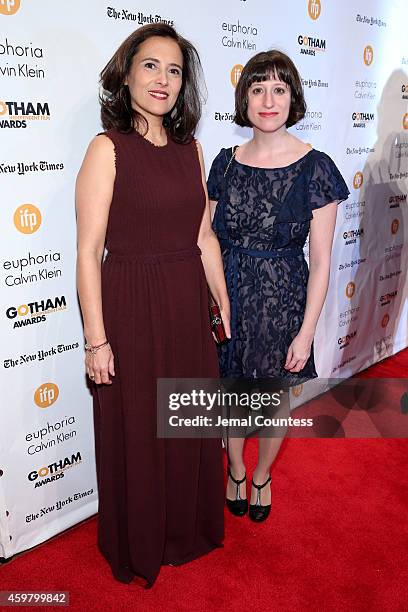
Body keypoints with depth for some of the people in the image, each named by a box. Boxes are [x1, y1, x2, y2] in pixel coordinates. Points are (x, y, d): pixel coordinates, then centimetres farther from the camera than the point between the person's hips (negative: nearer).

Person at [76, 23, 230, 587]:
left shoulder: (190, 148, 7)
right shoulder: (108, 148, -10)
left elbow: (203, 236, 11)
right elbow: (89, 251, -13)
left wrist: (225, 308, 13)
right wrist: (97, 340, -14)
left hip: (188, 307, 5)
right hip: (131, 309, -5)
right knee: (136, 434, 12)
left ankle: (188, 529, 45)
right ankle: (138, 549, 39)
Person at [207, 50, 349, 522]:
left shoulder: (315, 167, -10)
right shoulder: (226, 162, 0)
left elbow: (321, 260, -9)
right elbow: (210, 239, 6)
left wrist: (306, 332, -10)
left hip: (281, 298, -2)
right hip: (226, 295, 3)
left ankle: (261, 477, 42)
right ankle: (235, 471, 44)